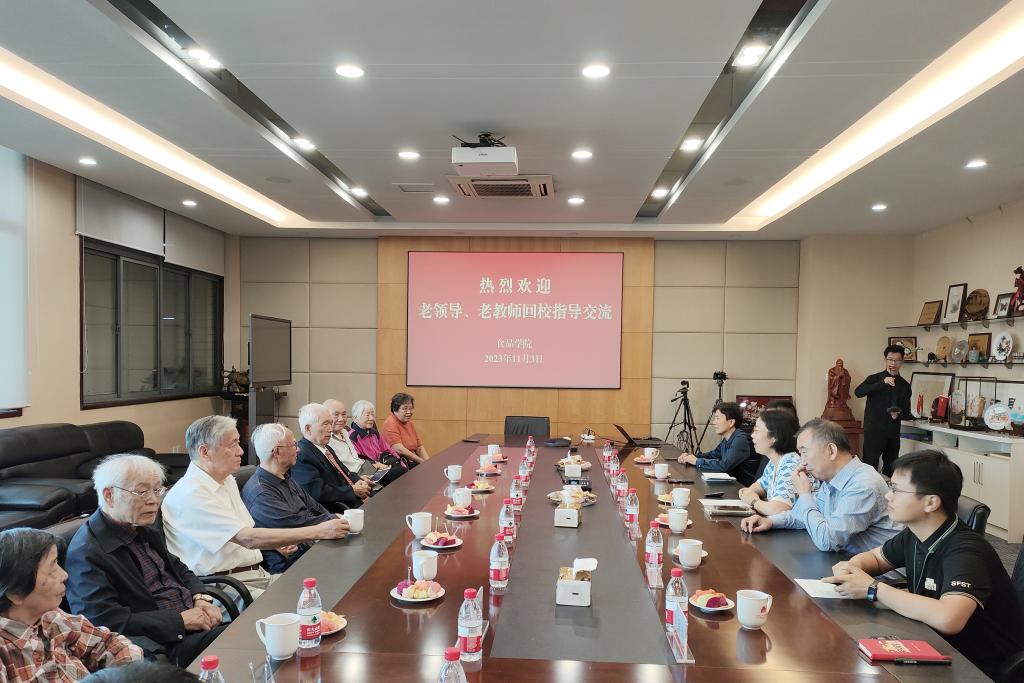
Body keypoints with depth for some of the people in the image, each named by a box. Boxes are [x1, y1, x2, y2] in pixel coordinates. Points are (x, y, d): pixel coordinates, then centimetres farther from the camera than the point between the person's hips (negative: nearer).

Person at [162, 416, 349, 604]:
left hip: (260, 573, 9)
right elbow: (249, 538, -23)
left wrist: (276, 542, 5)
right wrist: (318, 531, -23)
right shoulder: (191, 494, -16)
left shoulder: (228, 481, 15)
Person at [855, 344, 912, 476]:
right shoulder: (874, 379, 3)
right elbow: (858, 392, -17)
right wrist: (882, 383, -26)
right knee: (870, 467, -9)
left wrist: (898, 414, -11)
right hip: (873, 431, -4)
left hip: (893, 433, 4)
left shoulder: (905, 385, 12)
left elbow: (907, 413, 13)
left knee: (891, 469, 9)